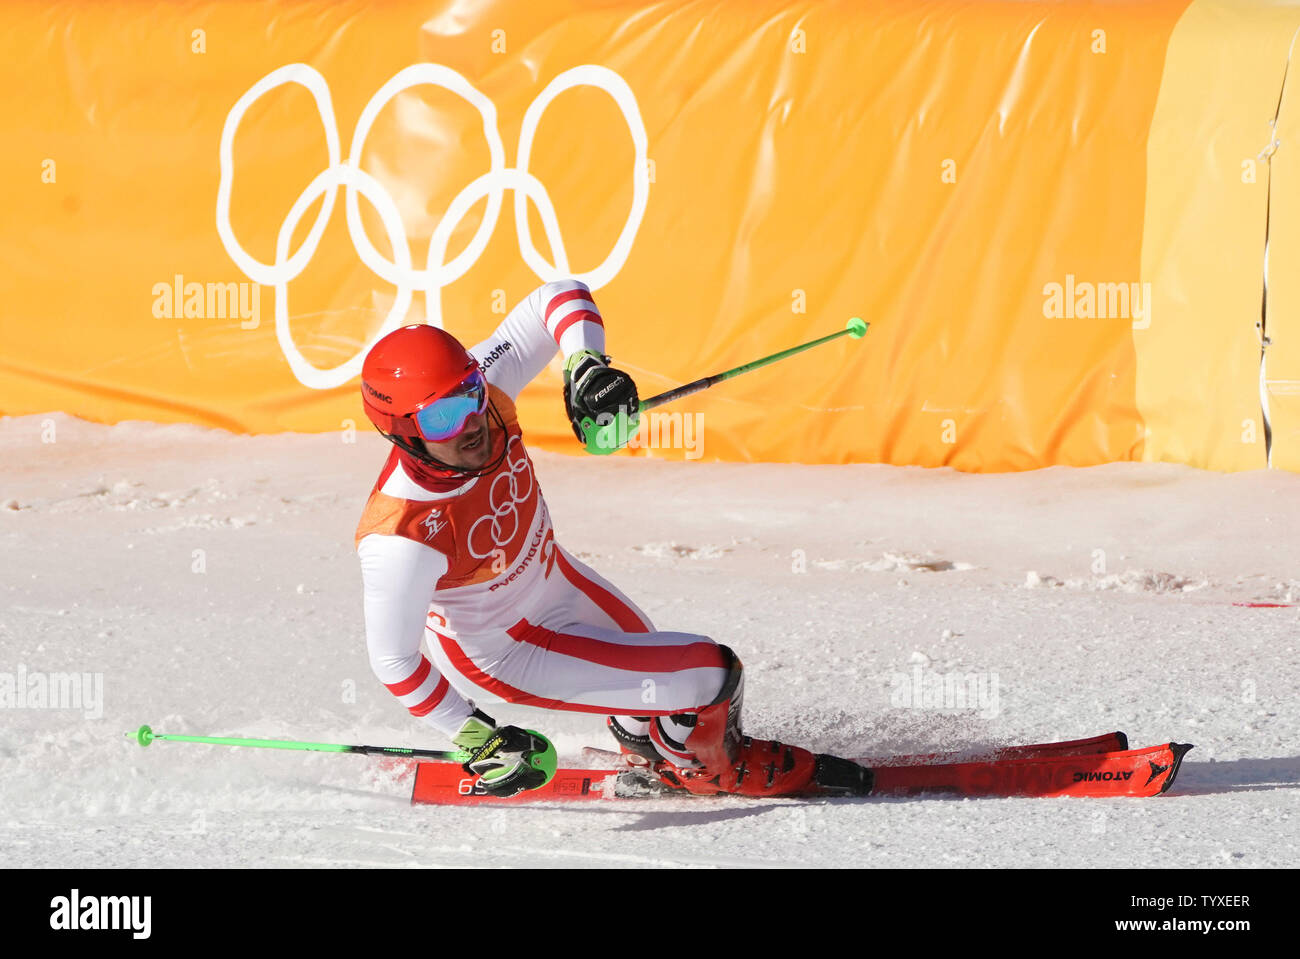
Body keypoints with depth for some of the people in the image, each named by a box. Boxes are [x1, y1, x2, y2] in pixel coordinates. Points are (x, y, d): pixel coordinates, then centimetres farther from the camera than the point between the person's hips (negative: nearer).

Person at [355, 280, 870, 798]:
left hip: (552, 576, 7)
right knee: (712, 674, -8)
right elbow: (393, 660, -26)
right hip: (501, 654, -7)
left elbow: (562, 296, -15)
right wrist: (475, 739, -20)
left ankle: (651, 747, 65)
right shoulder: (400, 537, -40)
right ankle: (702, 767, 26)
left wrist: (586, 365, -33)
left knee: (650, 667, 30)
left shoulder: (480, 385, -26)